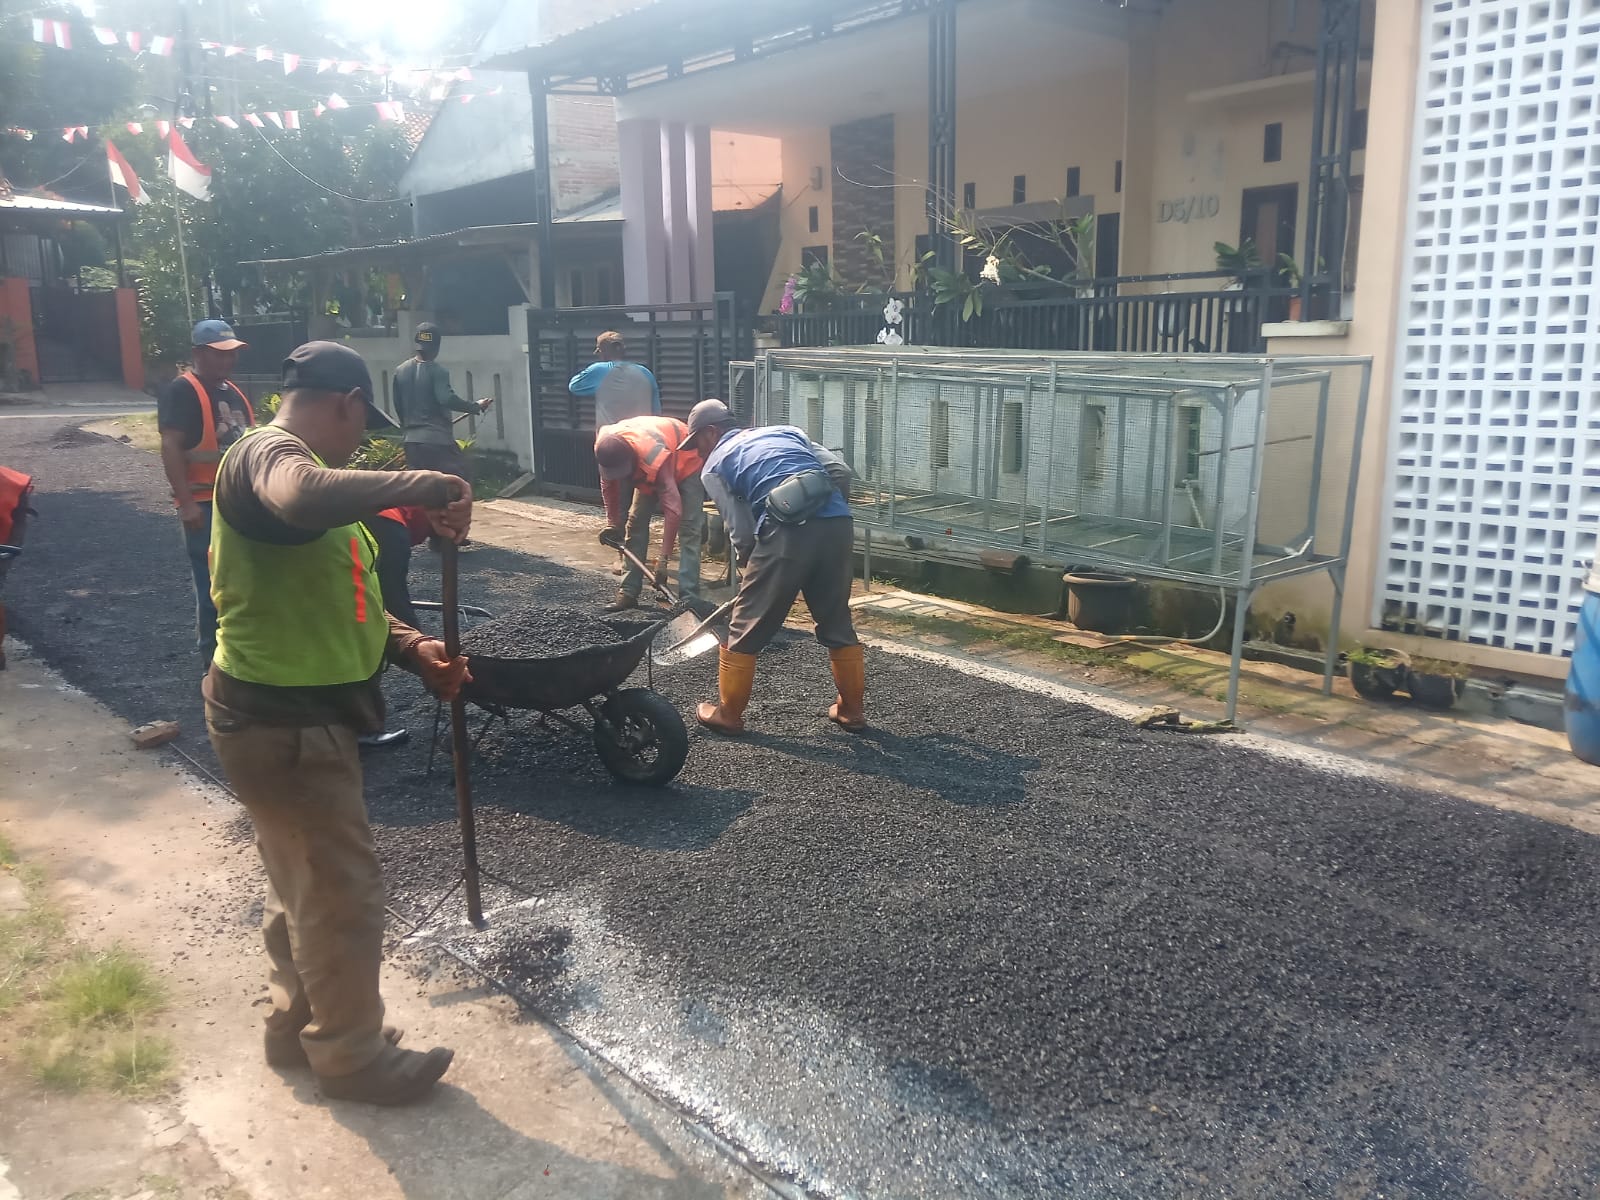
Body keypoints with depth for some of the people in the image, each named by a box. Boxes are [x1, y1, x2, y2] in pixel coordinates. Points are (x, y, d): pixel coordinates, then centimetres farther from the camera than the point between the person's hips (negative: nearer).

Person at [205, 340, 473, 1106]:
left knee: (303, 887, 23)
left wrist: (412, 649, 4)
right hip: (282, 722, -10)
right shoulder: (267, 454, -18)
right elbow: (305, 498, -46)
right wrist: (422, 487, -34)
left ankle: (298, 1025, 41)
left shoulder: (287, 464, 15)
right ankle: (353, 1058, 22)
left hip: (294, 713, 11)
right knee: (342, 894, 4)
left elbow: (329, 600, 18)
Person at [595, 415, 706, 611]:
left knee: (689, 528, -17)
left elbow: (672, 510, -42)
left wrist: (663, 559, -41)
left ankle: (689, 599, -19)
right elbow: (609, 484, -4)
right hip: (648, 473, 6)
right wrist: (612, 523, -5)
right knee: (636, 522, -1)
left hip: (687, 462, -6)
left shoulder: (655, 457, -44)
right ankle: (629, 592, 4)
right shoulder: (605, 447, -27)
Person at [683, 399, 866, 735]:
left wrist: (748, 571, 25)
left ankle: (728, 714, 22)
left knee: (747, 628, 12)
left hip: (787, 532, -5)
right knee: (837, 622, 21)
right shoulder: (785, 430, 28)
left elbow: (741, 531, 8)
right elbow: (841, 472, 16)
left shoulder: (714, 466, 17)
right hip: (838, 524, 5)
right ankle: (852, 709, 29)